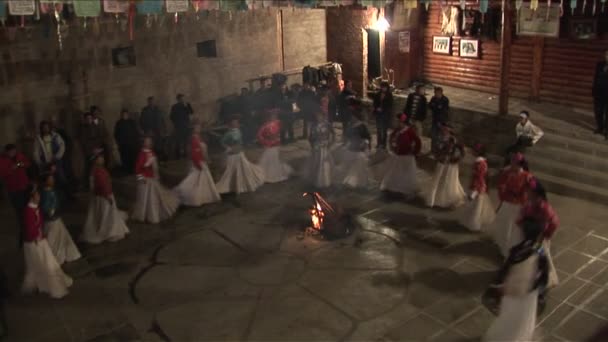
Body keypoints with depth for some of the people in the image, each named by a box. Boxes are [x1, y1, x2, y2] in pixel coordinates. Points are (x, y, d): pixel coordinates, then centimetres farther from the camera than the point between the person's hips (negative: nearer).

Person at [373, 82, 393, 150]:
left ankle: (383, 144, 4)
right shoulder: (377, 95, 6)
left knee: (384, 130, -2)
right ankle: (379, 143, 16)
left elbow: (389, 106, -4)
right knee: (379, 129, 6)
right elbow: (375, 103, 9)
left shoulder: (389, 96, -3)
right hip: (378, 114, 3)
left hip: (386, 114, -3)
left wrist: (382, 109, -11)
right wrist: (377, 108, -9)